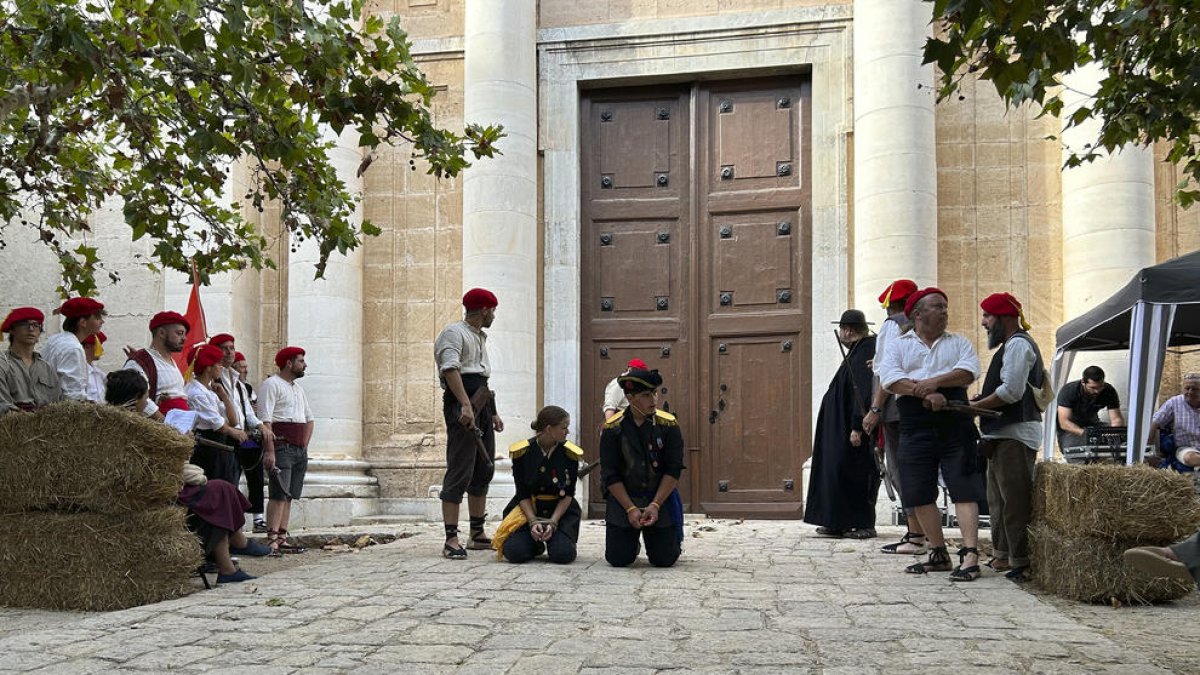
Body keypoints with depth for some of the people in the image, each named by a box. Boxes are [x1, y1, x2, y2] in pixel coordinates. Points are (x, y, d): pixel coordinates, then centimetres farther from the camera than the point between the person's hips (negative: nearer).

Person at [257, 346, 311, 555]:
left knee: (289, 496, 6)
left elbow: (309, 419, 27)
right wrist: (270, 451, -22)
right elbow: (265, 420, -14)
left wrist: (304, 445, 13)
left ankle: (282, 539, 7)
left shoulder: (298, 388, 23)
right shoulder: (271, 384, -5)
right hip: (281, 446, -8)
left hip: (299, 449, 8)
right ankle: (271, 540, -17)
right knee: (279, 494, -14)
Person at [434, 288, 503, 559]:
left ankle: (477, 535, 20)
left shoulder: (480, 338, 26)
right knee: (459, 473, -13)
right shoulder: (454, 333, -4)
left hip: (481, 406, 10)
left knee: (483, 471, 12)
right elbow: (450, 369, -20)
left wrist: (492, 413, 22)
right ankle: (451, 539, -14)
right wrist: (466, 405, -30)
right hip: (462, 407, -10)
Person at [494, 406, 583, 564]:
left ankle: (552, 540, 13)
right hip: (528, 509, 0)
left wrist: (553, 523, -17)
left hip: (560, 510, 0)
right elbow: (522, 494, -5)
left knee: (562, 554, -24)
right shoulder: (522, 452, -8)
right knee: (514, 552, -22)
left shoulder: (570, 454, -7)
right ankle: (536, 545, 14)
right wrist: (533, 522, -19)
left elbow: (568, 495, -5)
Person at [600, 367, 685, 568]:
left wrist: (655, 505, -16)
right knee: (618, 559, -5)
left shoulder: (668, 425, -7)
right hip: (622, 498, 0)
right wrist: (630, 508, -16)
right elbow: (610, 475, -8)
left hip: (661, 498, 0)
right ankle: (633, 542, 31)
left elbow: (673, 470, -7)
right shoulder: (613, 428, -9)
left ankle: (673, 539, 31)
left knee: (664, 559, -5)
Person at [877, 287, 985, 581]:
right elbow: (889, 376, -7)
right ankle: (939, 554, 17)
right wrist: (924, 393, -19)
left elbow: (969, 372, -5)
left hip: (955, 427, -1)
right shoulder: (899, 345, 11)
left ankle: (970, 556, -10)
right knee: (920, 494, 5)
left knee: (964, 490, -8)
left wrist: (935, 382, -18)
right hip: (915, 429, 1)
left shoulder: (958, 342, 13)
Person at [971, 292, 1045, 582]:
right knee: (998, 498, 17)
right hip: (1003, 433, 12)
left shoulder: (1018, 344, -12)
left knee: (1014, 500, -11)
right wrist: (979, 399, 10)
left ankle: (1021, 563, -9)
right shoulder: (1010, 345, 22)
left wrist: (975, 406, -12)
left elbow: (1011, 392, -21)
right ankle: (1003, 556, 25)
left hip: (1015, 435, -12)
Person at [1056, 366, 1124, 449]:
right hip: (1070, 429, -4)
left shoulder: (1109, 391, -13)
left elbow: (1116, 419, -13)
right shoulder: (1068, 391, -24)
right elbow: (1064, 423, -29)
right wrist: (1085, 434, -44)